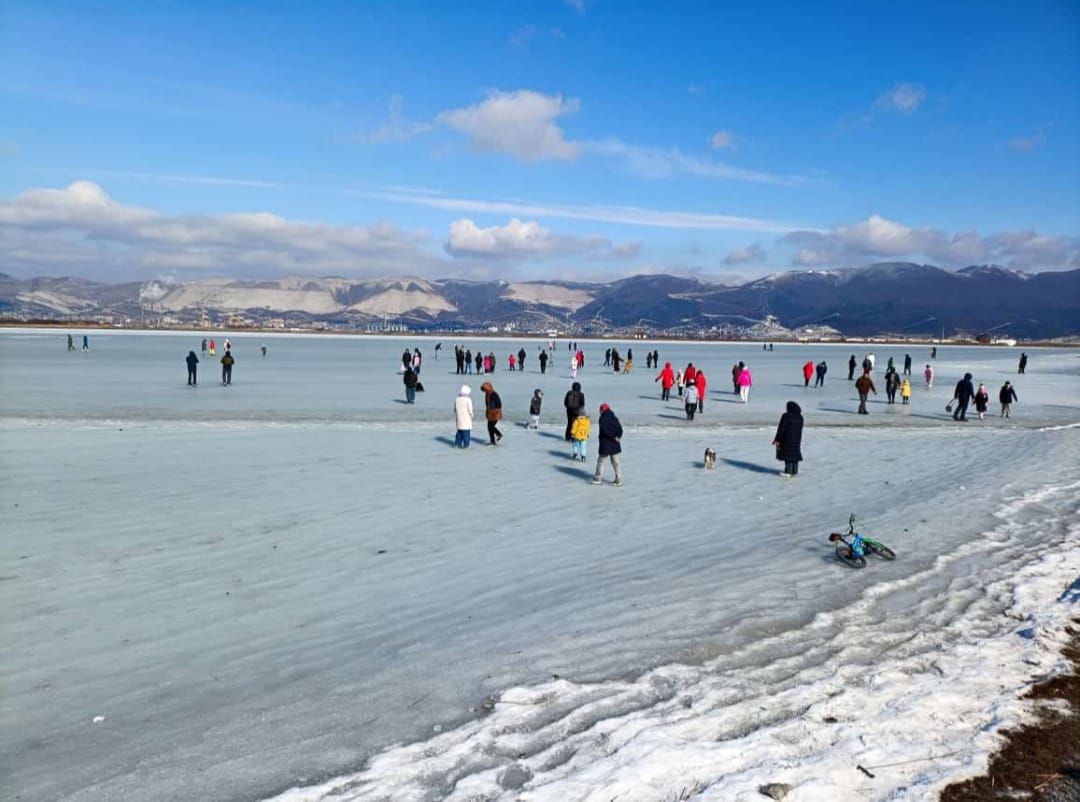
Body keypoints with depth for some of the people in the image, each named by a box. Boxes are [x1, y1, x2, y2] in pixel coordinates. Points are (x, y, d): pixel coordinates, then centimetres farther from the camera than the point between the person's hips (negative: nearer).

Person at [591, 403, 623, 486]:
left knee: (600, 461, 11)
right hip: (614, 445, 5)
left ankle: (597, 479, 17)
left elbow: (604, 431, -21)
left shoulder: (602, 419, -10)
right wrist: (617, 437, -10)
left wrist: (614, 437, -16)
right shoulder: (614, 419, 8)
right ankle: (619, 480, 6)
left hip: (605, 445, -5)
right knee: (615, 462, 10)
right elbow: (620, 430, 2)